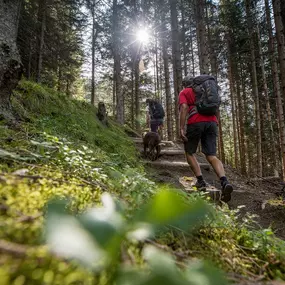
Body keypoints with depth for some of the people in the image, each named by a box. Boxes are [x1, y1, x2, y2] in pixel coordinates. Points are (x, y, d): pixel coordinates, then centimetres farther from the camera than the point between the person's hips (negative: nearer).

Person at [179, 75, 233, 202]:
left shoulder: (184, 93, 15)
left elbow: (184, 107, -3)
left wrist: (182, 128, -10)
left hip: (195, 123, -4)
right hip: (212, 122, 4)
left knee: (189, 152, 15)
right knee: (211, 156, 1)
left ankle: (201, 181, 4)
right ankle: (225, 182, -23)